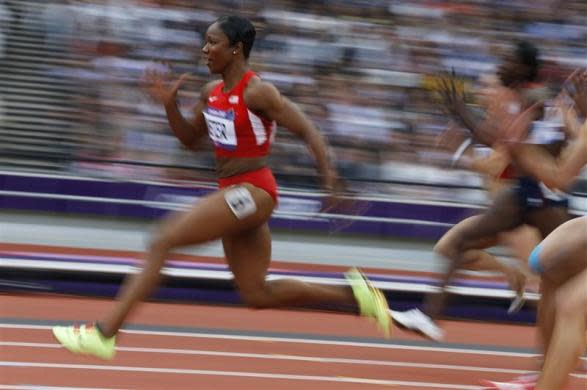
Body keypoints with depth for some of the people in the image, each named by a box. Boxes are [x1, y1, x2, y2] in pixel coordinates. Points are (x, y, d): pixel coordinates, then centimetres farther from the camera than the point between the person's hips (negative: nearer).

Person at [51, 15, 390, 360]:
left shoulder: (257, 92, -14)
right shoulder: (212, 92, 11)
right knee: (257, 295, 12)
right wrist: (170, 104, 5)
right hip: (233, 192, 10)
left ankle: (104, 334, -16)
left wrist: (329, 175, -28)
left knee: (162, 241, -16)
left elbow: (308, 131, -15)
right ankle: (353, 293, 18)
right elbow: (191, 140, 21)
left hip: (253, 192, -10)